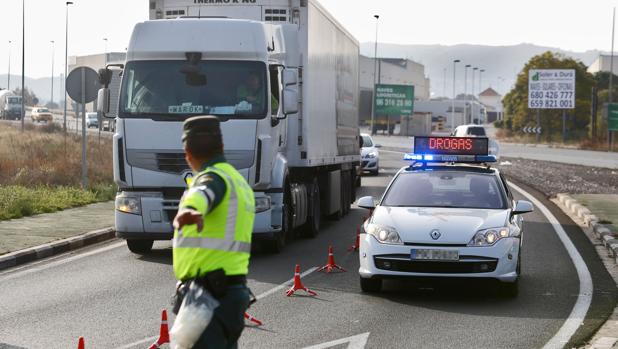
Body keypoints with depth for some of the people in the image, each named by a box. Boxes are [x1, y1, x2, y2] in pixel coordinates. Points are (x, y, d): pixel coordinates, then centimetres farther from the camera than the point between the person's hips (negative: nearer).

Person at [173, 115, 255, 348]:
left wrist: (189, 210, -60)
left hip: (209, 294, -10)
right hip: (233, 290, 10)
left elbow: (202, 195, -39)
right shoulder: (239, 182, 19)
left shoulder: (213, 178, -12)